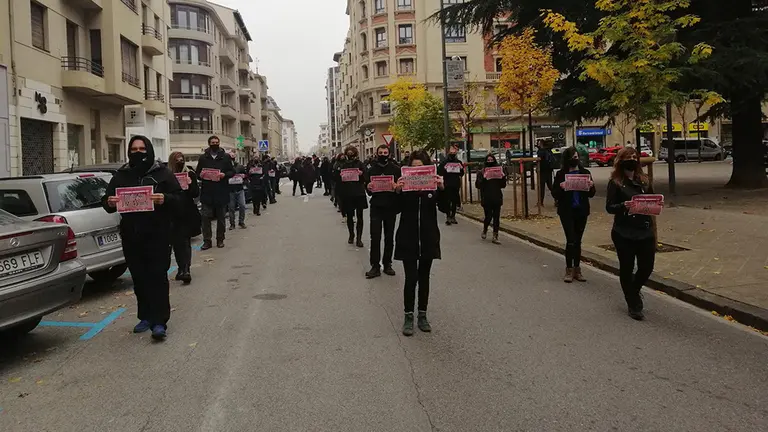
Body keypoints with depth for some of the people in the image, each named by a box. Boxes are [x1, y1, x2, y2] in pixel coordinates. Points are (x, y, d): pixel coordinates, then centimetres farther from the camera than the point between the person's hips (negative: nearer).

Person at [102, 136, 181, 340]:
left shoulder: (162, 173, 2)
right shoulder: (121, 175, 12)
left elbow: (179, 198, -3)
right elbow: (106, 201, 13)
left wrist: (165, 199, -24)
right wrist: (109, 202, -11)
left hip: (157, 234, -4)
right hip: (131, 235, 4)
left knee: (158, 277, -6)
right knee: (139, 278, 10)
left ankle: (159, 322, -5)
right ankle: (146, 317, 22)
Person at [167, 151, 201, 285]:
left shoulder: (190, 174, 2)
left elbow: (196, 193, -1)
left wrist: (189, 184, -19)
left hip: (187, 215, -2)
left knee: (184, 242, -6)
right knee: (176, 243, 7)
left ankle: (186, 270, -12)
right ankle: (182, 269, 17)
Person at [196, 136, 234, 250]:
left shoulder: (226, 157, 5)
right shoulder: (203, 158, 9)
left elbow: (232, 172, 5)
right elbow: (197, 173, 13)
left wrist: (224, 174, -15)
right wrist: (201, 175, -9)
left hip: (222, 193, -1)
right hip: (207, 193, 1)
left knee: (221, 218, 7)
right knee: (206, 217, -3)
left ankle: (220, 240, 17)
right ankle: (207, 241, 3)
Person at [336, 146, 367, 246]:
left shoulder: (359, 164, 2)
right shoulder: (342, 165, 8)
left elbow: (365, 178, 0)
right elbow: (337, 178, 9)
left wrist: (361, 174, -19)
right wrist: (340, 176, -11)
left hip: (359, 193, -2)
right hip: (347, 194, 2)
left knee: (359, 216, -1)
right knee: (349, 216, 10)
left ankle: (359, 238, 5)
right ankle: (351, 235, 28)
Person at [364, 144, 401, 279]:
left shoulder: (395, 168, 2)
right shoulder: (371, 169, 5)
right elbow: (366, 187, 7)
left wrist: (396, 187, -19)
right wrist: (368, 188, -15)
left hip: (391, 207, 0)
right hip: (376, 206, 0)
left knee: (389, 237, 9)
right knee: (375, 237, -4)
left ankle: (387, 264, 21)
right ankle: (375, 266, 1)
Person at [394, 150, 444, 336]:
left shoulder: (434, 182, 0)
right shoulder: (404, 182, -2)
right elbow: (396, 209, -9)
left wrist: (441, 188, -25)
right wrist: (398, 191, -24)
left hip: (428, 238, 2)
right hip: (408, 238, -1)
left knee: (424, 277, 11)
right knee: (411, 277, -3)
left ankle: (422, 316, 21)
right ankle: (408, 317, 8)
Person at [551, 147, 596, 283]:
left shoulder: (585, 173, 5)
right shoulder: (561, 174, -2)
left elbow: (591, 194, 7)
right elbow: (554, 194, -3)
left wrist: (591, 186, -14)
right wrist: (561, 187, -23)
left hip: (582, 211, 3)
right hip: (567, 212, -3)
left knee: (578, 241, 10)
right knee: (571, 240, -9)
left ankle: (577, 269, 20)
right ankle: (569, 270, 4)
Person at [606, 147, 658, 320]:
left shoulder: (644, 180, 9)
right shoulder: (615, 183, -4)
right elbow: (609, 207, -8)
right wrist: (624, 205, -26)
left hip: (645, 231, 4)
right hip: (624, 234, -4)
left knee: (647, 267, 6)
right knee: (627, 268, 5)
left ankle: (633, 291, 38)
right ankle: (633, 305, 21)